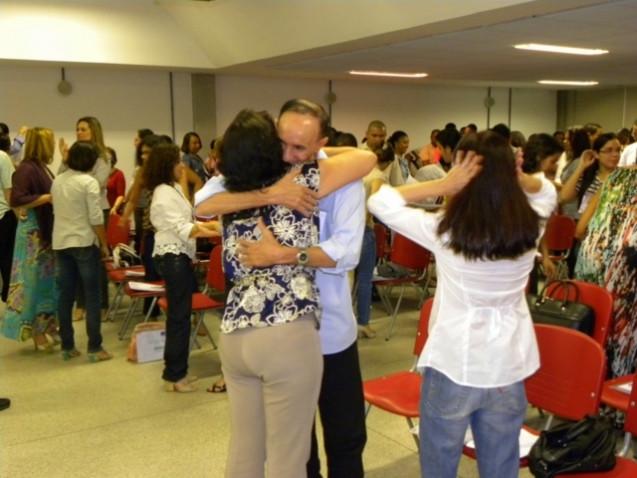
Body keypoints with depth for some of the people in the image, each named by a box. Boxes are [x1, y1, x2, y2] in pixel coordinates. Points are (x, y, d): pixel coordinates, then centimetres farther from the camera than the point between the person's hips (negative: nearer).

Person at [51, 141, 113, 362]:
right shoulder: (89, 182, -12)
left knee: (65, 296, 10)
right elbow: (96, 218, -15)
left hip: (60, 242, 6)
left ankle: (67, 347, 16)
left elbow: (56, 211, 17)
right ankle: (94, 348, 4)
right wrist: (104, 244, -5)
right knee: (91, 297, 1)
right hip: (84, 243, -6)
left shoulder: (57, 181, 9)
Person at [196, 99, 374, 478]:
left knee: (347, 435, 16)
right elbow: (203, 205, -20)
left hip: (330, 328, -1)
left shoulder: (341, 176, -11)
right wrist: (268, 194, -31)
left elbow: (346, 252, -20)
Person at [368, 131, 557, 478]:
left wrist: (443, 185, -16)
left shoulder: (445, 230, -19)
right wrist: (518, 178, -5)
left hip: (454, 365, -3)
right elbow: (548, 193, 15)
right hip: (509, 366, 4)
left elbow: (380, 202, -9)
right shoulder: (530, 226, -8)